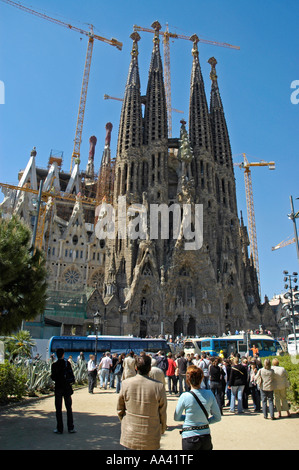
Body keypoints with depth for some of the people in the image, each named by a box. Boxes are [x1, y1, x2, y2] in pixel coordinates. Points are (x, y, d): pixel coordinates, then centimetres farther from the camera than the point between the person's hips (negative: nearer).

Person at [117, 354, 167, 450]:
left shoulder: (126, 383, -12)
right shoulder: (158, 386, -16)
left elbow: (120, 410, 2)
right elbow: (162, 414, -5)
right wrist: (161, 431, 12)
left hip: (129, 438, 1)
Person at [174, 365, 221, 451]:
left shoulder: (185, 397, -17)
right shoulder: (209, 394, -9)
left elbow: (176, 417, -2)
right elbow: (217, 417, 1)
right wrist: (205, 420, 8)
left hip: (190, 437, -3)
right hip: (206, 436, 3)